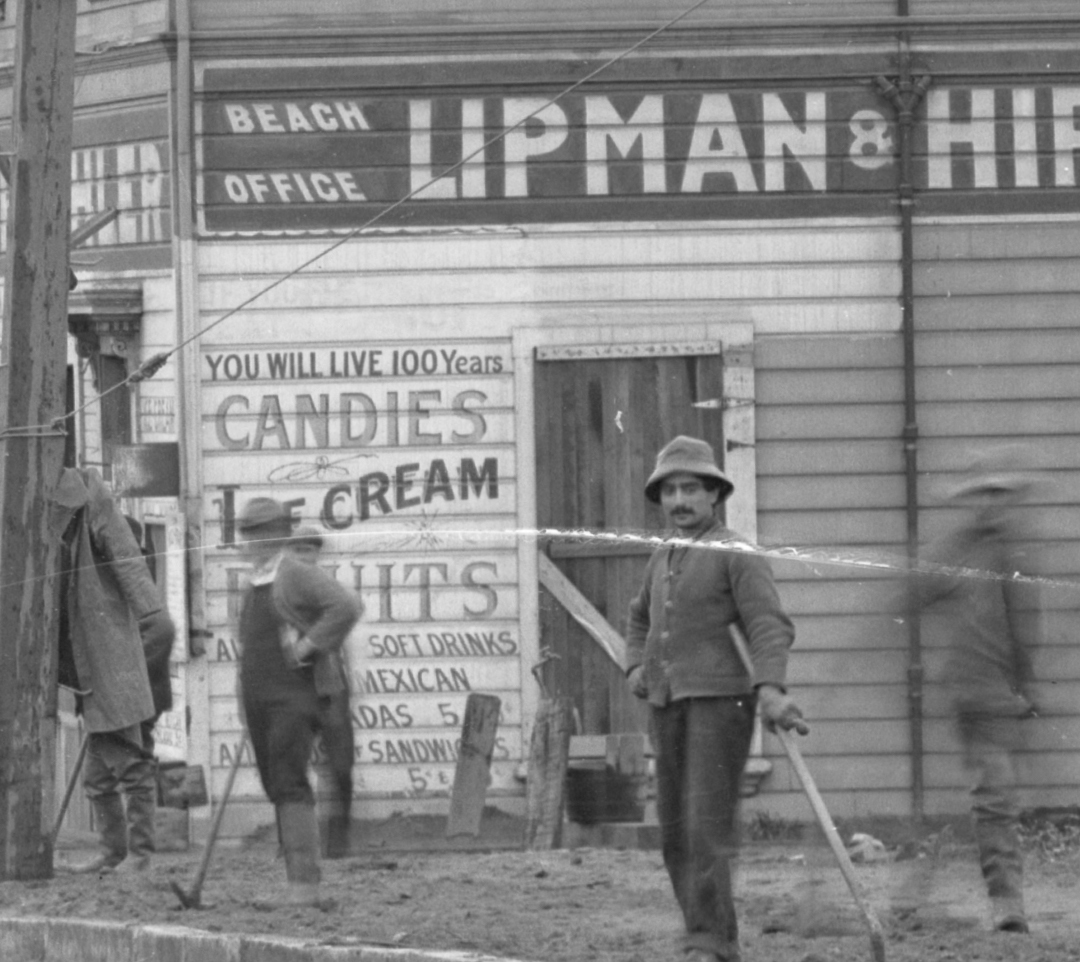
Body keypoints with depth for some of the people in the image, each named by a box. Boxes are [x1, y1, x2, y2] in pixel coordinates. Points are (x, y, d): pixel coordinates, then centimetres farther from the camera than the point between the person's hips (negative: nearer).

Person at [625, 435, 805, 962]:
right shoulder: (663, 558, 18)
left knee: (707, 828, -15)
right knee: (674, 833, 7)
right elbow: (641, 617, 37)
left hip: (720, 703, -8)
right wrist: (636, 667, 19)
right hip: (667, 708, 8)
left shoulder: (737, 556, -5)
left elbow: (770, 626, -15)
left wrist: (769, 687, -30)